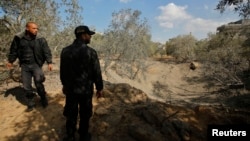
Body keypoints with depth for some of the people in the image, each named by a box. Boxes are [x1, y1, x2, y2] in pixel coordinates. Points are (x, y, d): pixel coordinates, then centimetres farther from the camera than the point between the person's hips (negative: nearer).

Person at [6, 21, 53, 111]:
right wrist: (10, 61, 14)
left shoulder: (41, 39, -6)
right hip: (24, 65, 3)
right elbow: (13, 50, 10)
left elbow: (47, 51, -4)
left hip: (36, 64, -2)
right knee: (26, 86, 8)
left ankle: (43, 99, 17)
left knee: (39, 84, -8)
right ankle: (31, 102, 25)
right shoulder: (18, 38, -2)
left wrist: (49, 62, -10)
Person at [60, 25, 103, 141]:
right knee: (85, 114, 15)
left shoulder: (65, 51, -3)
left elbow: (62, 70, 6)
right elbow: (96, 73, -13)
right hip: (86, 89, -4)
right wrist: (99, 88, 0)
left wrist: (64, 84, 20)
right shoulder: (91, 52, -18)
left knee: (71, 113, 18)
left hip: (70, 88, 4)